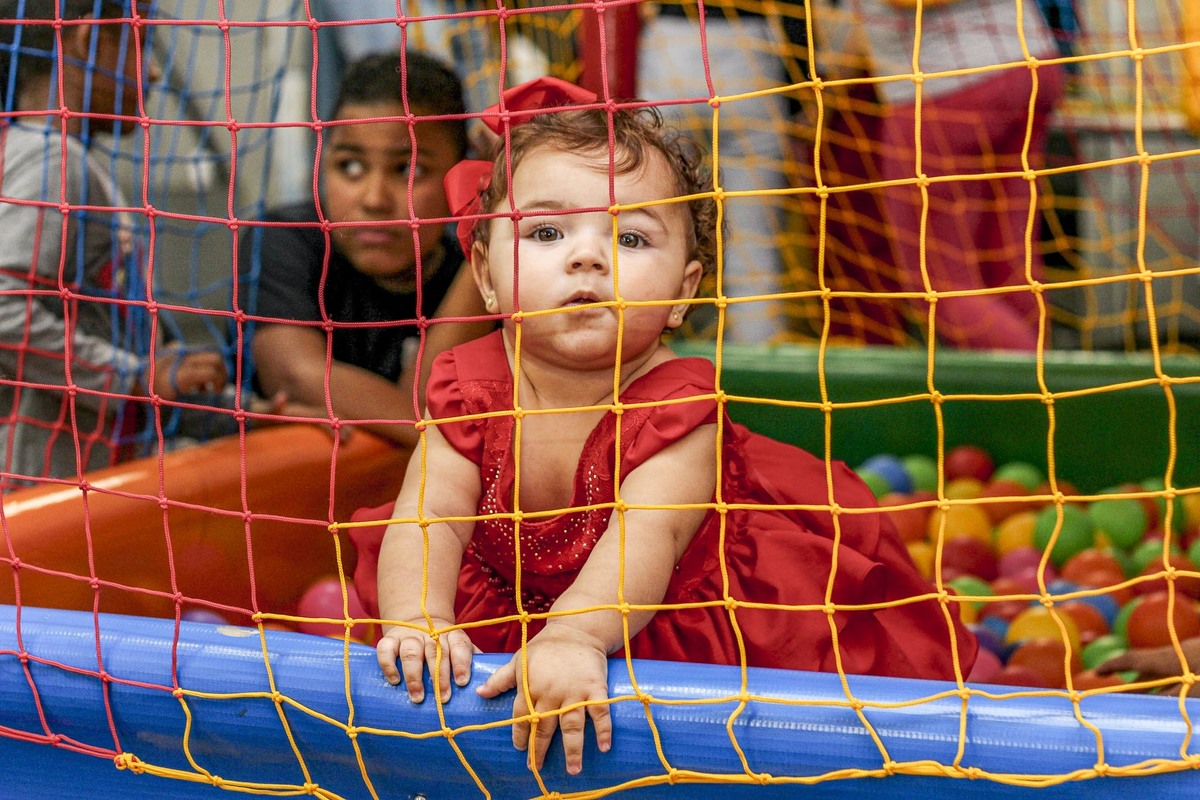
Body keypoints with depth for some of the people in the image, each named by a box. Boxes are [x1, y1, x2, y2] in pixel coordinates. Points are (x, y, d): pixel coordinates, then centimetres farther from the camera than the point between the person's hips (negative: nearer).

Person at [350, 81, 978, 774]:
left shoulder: (677, 403, -28)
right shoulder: (470, 386, -16)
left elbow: (644, 538, -43)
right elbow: (431, 515, -25)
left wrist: (574, 636, -62)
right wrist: (416, 619, -46)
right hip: (513, 604, 4)